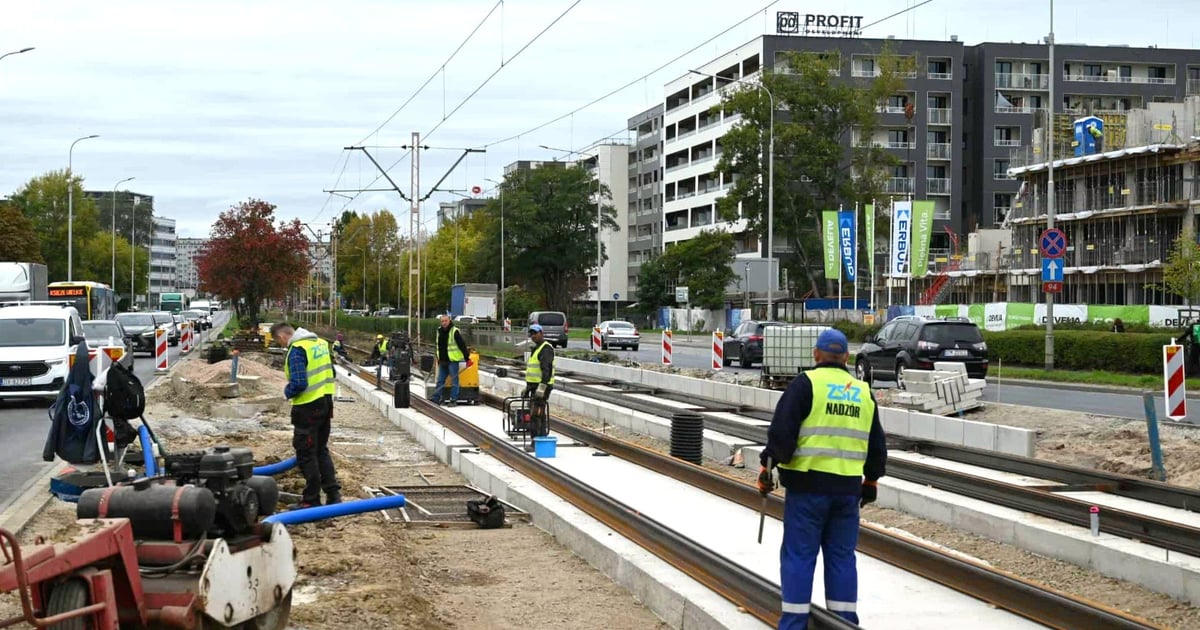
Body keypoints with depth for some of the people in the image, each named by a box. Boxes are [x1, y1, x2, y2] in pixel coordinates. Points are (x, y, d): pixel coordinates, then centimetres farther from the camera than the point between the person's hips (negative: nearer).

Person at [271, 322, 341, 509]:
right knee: (321, 451, 18)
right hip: (325, 403, 9)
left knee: (306, 454, 1)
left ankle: (311, 500, 6)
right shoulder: (320, 343, 9)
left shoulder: (297, 350, -18)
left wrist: (287, 391, -5)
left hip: (308, 407, -9)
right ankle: (333, 495, 17)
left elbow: (298, 383, -24)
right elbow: (330, 372, 17)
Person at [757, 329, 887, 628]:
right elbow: (877, 444, 18)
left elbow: (782, 431, -12)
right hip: (848, 488, 5)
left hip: (808, 484, -5)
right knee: (842, 556, 12)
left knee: (798, 555, 1)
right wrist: (870, 480, 28)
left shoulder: (806, 383, -5)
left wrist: (767, 465, -2)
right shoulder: (864, 391, 12)